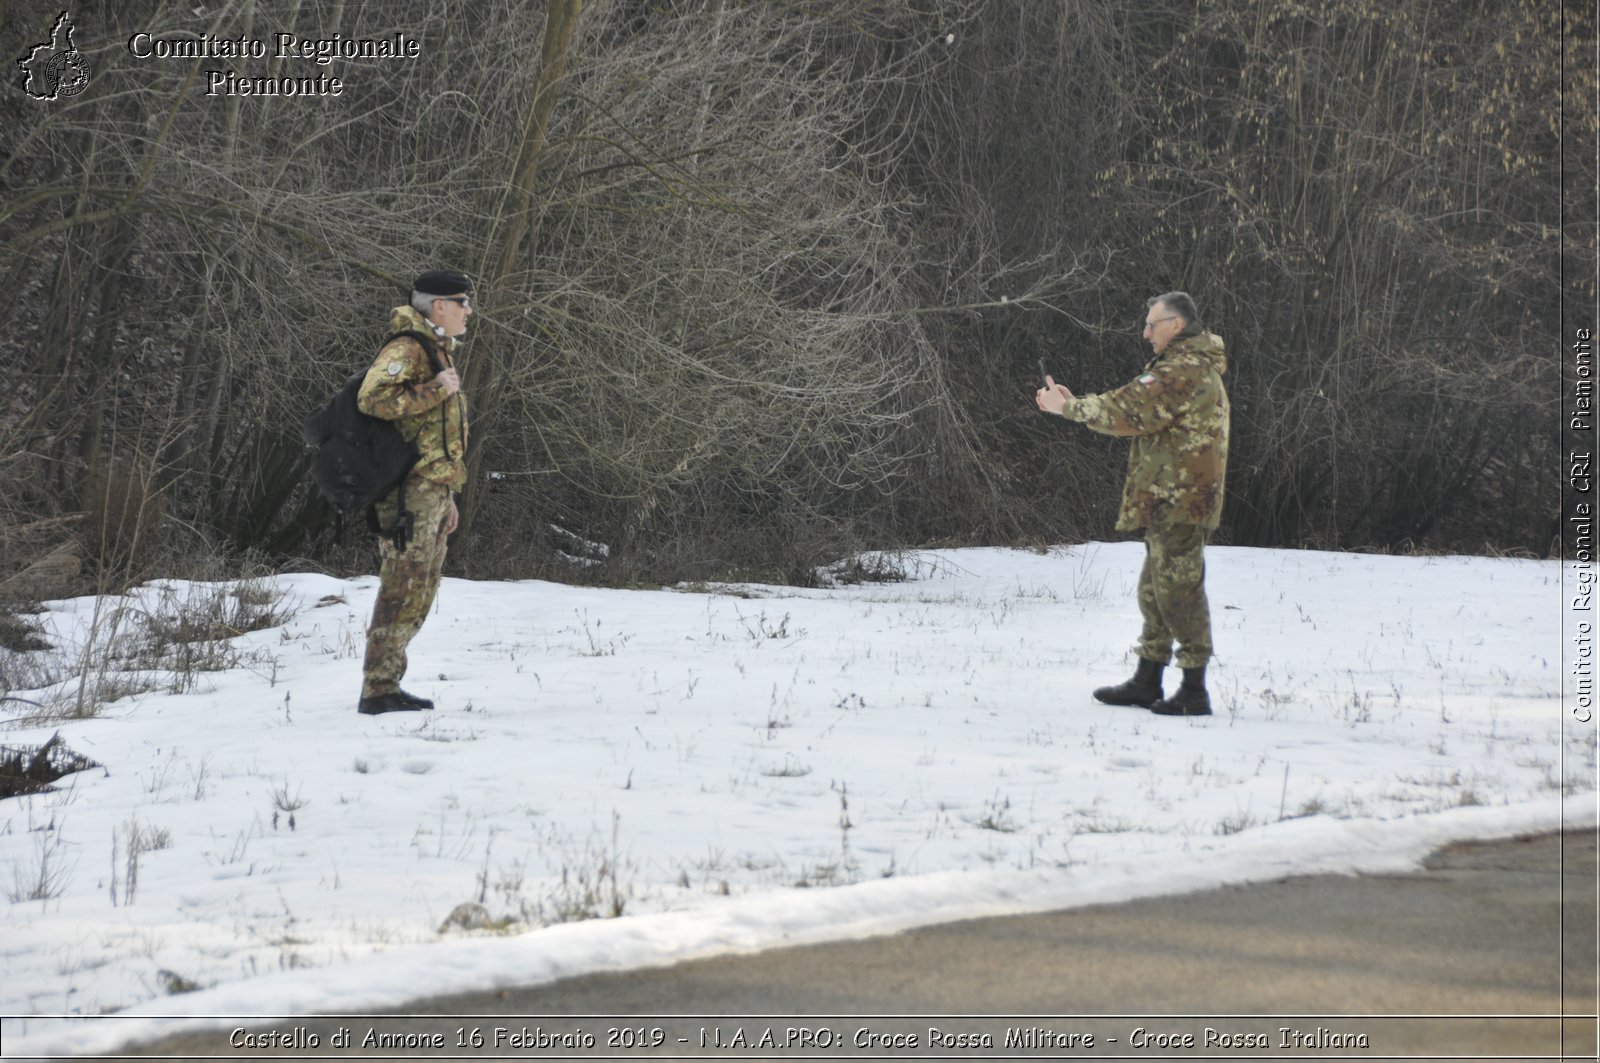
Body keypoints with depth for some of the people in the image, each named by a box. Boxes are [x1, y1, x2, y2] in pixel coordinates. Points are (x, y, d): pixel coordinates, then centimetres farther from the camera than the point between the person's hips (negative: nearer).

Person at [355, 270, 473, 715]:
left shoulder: (437, 352, 21)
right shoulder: (405, 350, -11)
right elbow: (373, 399, -28)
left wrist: (447, 495, 25)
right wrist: (436, 390, -21)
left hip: (433, 490, 10)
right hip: (411, 490, -10)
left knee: (420, 592, 12)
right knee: (403, 587, -10)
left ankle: (387, 682, 17)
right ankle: (378, 691, -9)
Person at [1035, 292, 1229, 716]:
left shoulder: (1183, 370, -16)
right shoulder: (1195, 367, 19)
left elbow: (1128, 411, -18)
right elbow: (1139, 411, 19)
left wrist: (1069, 407, -7)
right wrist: (1074, 404, 10)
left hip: (1178, 501, -11)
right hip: (1172, 501, 11)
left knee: (1178, 587, -9)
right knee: (1155, 588, 16)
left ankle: (1194, 692, -7)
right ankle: (1147, 681, 24)